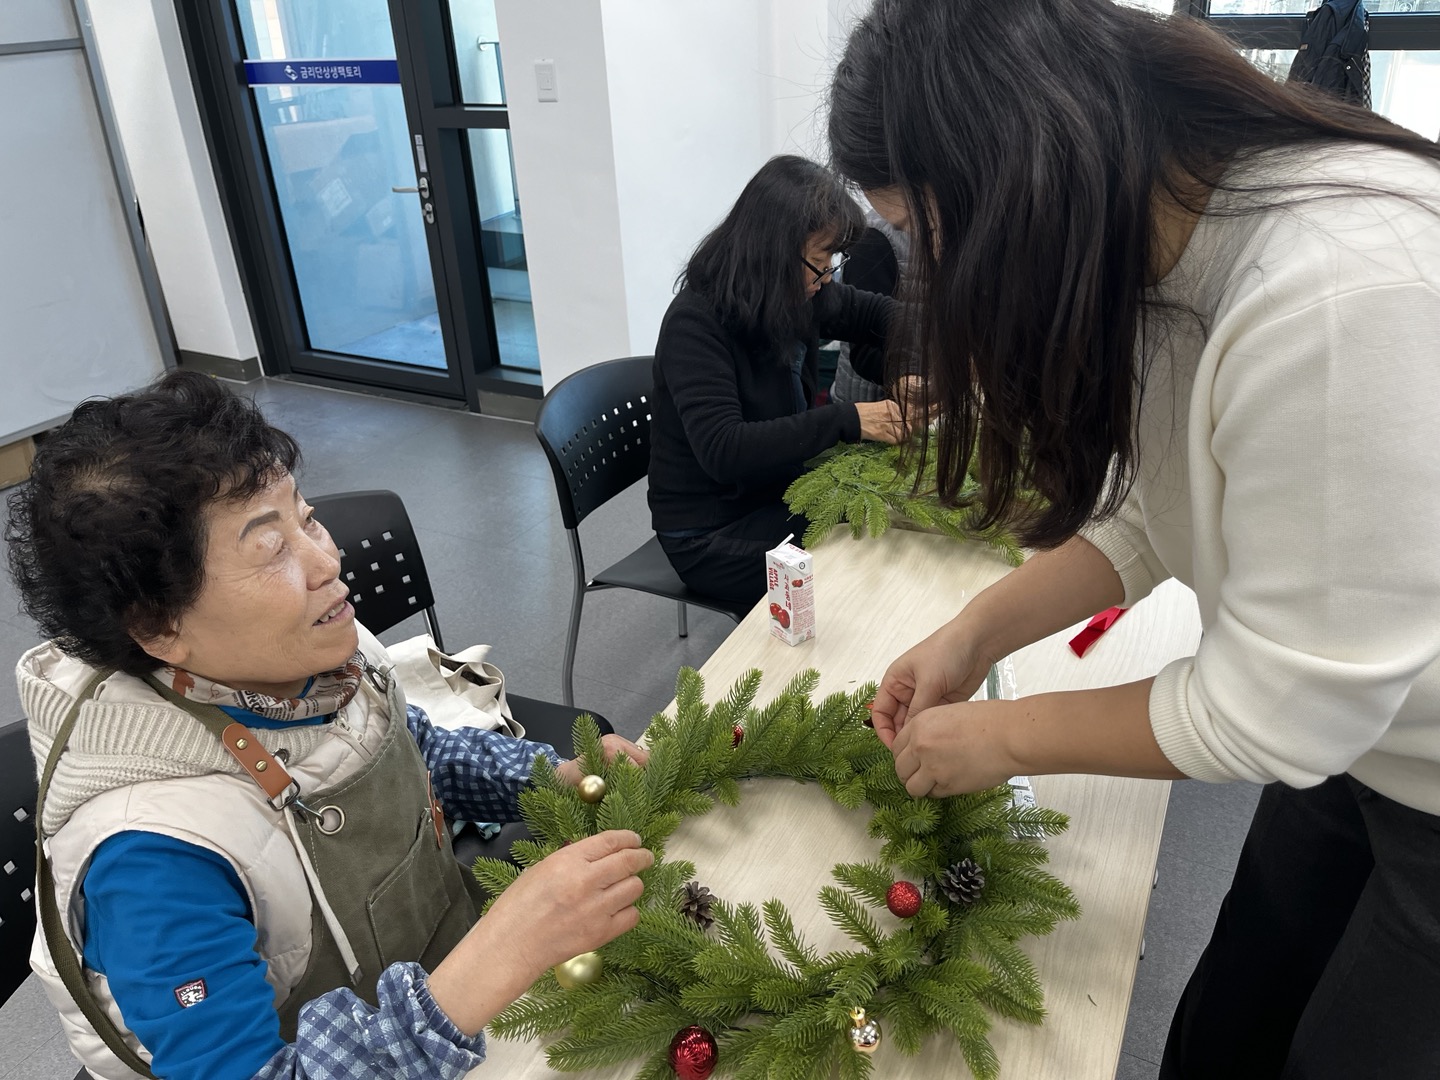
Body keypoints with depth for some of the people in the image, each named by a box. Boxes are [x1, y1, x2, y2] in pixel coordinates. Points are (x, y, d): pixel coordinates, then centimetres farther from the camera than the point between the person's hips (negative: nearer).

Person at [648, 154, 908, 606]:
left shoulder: (797, 295, -2)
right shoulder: (696, 322, -23)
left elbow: (876, 312, 14)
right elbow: (722, 451, -34)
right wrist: (847, 420, -37)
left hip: (779, 494, 8)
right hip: (710, 534, -7)